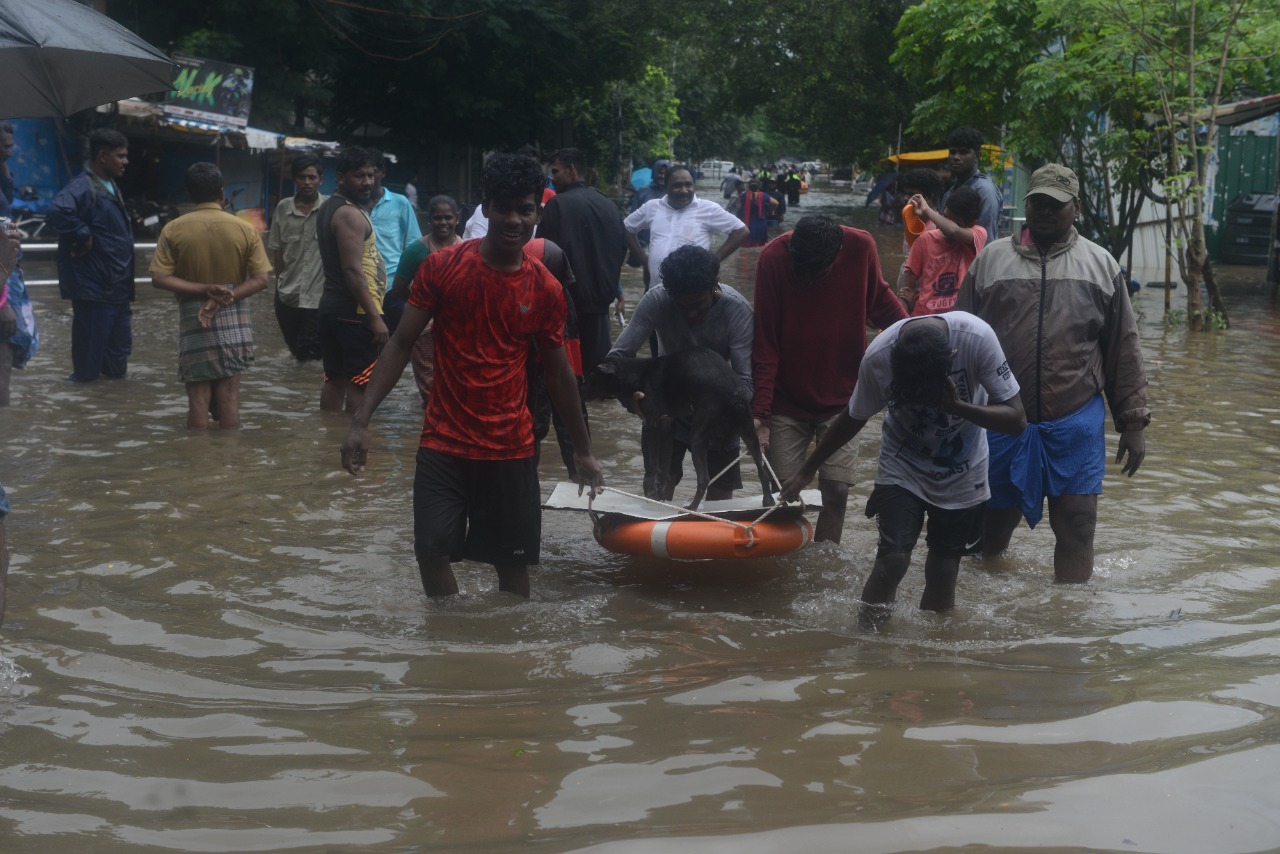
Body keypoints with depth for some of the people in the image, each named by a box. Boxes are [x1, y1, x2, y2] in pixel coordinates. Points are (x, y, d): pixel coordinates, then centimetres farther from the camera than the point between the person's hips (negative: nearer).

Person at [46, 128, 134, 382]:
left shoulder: (110, 186, 15)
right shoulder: (82, 188, -17)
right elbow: (56, 212, -37)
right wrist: (83, 235, -24)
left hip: (117, 289, 9)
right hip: (94, 288, -9)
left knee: (116, 366, 16)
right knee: (89, 366, -1)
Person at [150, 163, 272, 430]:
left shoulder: (174, 230, -3)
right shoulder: (245, 229, -2)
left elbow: (159, 278, -9)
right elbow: (261, 279, -7)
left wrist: (204, 290, -12)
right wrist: (225, 298, -13)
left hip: (193, 321, 0)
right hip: (233, 323, 1)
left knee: (198, 397, 6)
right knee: (229, 396, 6)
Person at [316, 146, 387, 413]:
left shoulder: (328, 208, 15)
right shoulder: (351, 214, -16)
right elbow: (353, 270, -23)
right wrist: (375, 317, -24)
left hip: (331, 305, 10)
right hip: (355, 311, -10)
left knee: (335, 378, 13)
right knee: (361, 382, -5)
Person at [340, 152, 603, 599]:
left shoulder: (545, 289, -1)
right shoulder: (442, 267, -6)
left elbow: (558, 373, 9)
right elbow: (401, 344, -4)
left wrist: (583, 450, 14)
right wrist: (361, 419, -11)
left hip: (510, 448, 1)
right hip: (443, 443, -1)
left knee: (513, 562, 6)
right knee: (431, 550, -6)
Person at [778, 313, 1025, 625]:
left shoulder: (977, 338, -31)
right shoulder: (878, 357, -27)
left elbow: (1016, 419, -25)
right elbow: (853, 418, -6)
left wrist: (957, 406, -40)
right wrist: (806, 471, 3)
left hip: (962, 471, 1)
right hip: (902, 467, -1)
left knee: (943, 570, 6)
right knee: (893, 558, -16)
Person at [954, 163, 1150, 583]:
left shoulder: (1101, 265, 8)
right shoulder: (991, 259, 6)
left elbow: (1123, 349, 8)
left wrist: (1134, 422, 5)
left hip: (1077, 422, 0)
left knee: (1077, 526, 0)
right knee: (991, 522, 10)